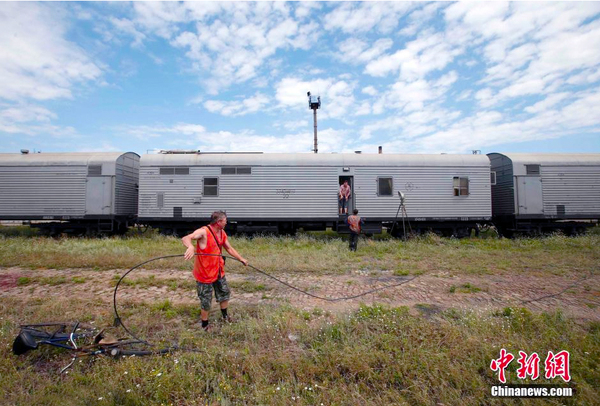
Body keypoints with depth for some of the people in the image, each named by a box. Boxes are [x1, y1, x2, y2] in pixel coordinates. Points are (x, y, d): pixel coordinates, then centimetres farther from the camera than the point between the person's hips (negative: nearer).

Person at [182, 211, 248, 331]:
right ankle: (205, 325, 32)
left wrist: (241, 259, 12)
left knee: (224, 293, 22)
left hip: (218, 271, 7)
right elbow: (185, 238, -40)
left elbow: (230, 249, 14)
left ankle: (225, 316, 47)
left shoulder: (222, 233, 0)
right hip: (205, 274, -7)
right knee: (206, 301, 8)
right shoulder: (203, 232, -24)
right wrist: (190, 246, -61)